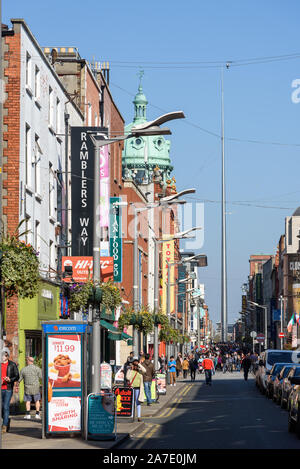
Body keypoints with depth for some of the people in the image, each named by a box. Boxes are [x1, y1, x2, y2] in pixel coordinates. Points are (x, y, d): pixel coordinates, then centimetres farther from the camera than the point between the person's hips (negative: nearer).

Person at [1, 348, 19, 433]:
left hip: (8, 389, -3)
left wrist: (10, 379, -16)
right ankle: (7, 420, 31)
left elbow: (17, 376, 3)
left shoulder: (12, 365, 1)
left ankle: (4, 426, -7)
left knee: (6, 407, -10)